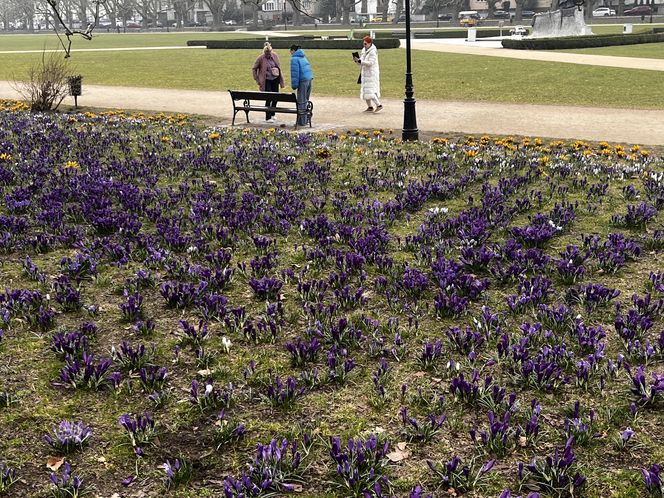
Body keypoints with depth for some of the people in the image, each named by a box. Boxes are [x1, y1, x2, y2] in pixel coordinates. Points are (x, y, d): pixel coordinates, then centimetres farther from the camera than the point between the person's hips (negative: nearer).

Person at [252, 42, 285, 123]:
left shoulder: (275, 56, -1)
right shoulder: (260, 58, -12)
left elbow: (279, 67, 11)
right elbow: (254, 69, -2)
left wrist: (281, 80, 10)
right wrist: (258, 80, -7)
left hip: (275, 79, 5)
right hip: (267, 81, -5)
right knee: (269, 98, -8)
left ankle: (272, 114, 29)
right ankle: (268, 117, 1)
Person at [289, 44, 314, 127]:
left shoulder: (294, 59, -8)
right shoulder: (303, 57, 19)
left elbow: (294, 73, -12)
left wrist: (294, 85, -9)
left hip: (303, 81, -8)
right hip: (309, 79, 8)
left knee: (301, 101, -3)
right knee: (306, 100, 17)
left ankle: (302, 121, -1)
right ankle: (306, 119, 24)